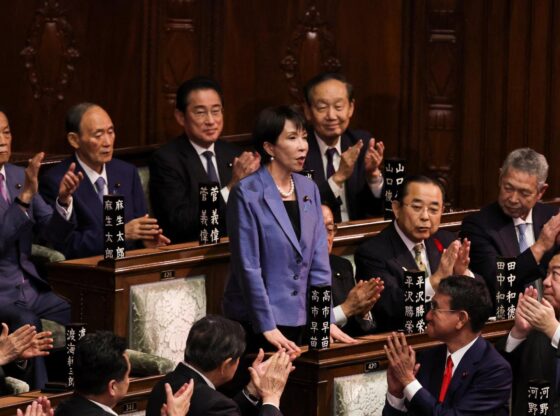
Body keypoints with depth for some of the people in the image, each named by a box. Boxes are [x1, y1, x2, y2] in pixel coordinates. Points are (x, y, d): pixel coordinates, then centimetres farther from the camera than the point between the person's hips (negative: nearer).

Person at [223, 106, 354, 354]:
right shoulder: (247, 194, -11)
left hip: (299, 319, 6)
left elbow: (319, 261, 6)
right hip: (256, 321, -6)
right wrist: (268, 328, -17)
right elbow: (248, 266, -14)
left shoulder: (308, 189, 7)